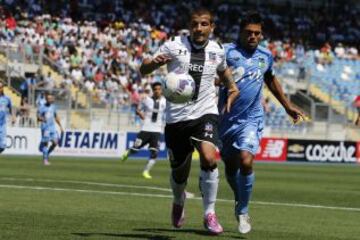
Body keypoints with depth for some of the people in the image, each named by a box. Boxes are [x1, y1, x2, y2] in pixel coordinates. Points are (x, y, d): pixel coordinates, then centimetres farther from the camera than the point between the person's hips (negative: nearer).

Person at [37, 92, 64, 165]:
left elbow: (56, 117, 21)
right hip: (45, 128, -5)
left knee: (55, 142, -4)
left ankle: (47, 154, 18)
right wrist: (42, 119, -32)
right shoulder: (42, 107, -6)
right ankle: (45, 159, 5)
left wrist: (60, 126, 20)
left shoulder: (53, 106, 11)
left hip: (52, 127, 5)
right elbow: (38, 118, -9)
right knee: (45, 143, -5)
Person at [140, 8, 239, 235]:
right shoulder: (174, 45, -2)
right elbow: (143, 70, -5)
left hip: (205, 114, 0)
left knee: (209, 158, -25)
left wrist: (232, 86, 12)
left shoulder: (218, 50, 6)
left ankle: (210, 214, -11)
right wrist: (154, 62, -26)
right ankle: (179, 201, 45)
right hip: (177, 116, 0)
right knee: (179, 172, 9)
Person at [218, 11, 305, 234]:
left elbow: (271, 80, 26)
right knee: (230, 167, 11)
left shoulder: (266, 56, 7)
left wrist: (288, 106, 31)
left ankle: (243, 210, -4)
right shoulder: (227, 52, -8)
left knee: (246, 162, -20)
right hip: (227, 118, -1)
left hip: (251, 118, 1)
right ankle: (240, 200, 40)